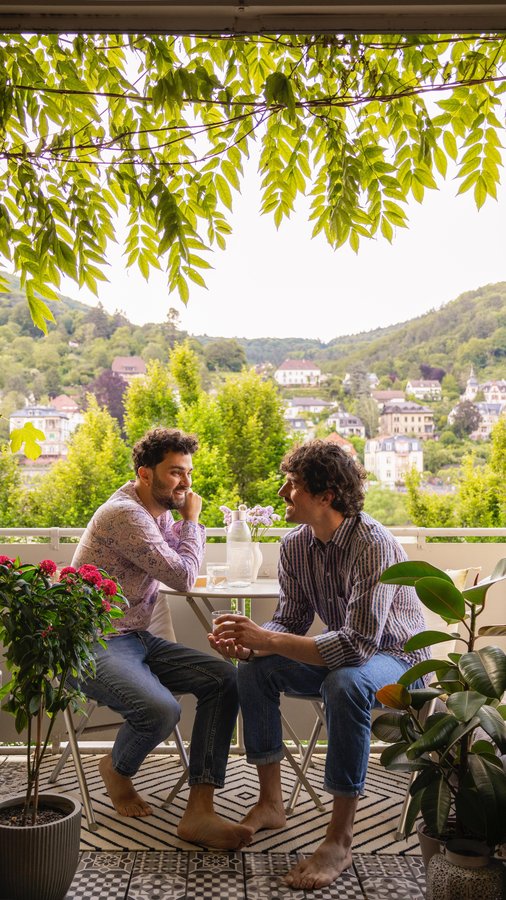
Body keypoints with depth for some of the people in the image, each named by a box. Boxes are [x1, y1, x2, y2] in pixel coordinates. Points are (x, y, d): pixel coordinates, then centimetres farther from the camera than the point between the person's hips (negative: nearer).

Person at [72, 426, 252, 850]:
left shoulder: (159, 512, 11)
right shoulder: (125, 514, -20)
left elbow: (190, 561, 26)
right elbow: (183, 576, -20)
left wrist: (189, 520, 11)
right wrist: (192, 518, -6)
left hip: (137, 639, 9)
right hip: (95, 646, -9)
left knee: (224, 678, -10)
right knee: (161, 709, -33)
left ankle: (199, 812, -12)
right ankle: (117, 768, 4)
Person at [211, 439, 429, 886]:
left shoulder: (373, 544, -30)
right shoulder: (295, 546, -7)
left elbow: (359, 643, -37)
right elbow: (291, 621, -1)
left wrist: (269, 639, -36)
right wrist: (250, 643, -23)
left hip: (396, 657, -7)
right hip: (344, 652, 7)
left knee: (345, 683, -37)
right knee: (253, 668, -9)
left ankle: (340, 841, -23)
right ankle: (271, 803, 4)